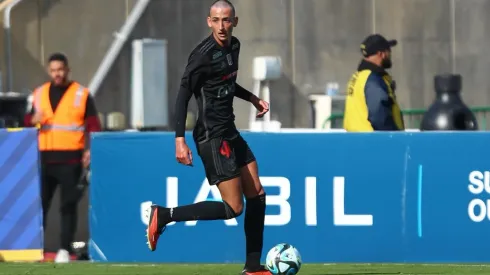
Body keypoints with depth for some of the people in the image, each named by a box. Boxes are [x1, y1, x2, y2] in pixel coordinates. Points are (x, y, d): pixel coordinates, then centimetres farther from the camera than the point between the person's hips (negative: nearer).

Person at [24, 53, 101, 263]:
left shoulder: (82, 95, 2)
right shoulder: (39, 94, 13)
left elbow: (94, 127, 0)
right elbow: (28, 121, 17)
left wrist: (90, 150, -14)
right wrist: (33, 120, -7)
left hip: (70, 159, -3)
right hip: (45, 157, 3)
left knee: (69, 205, -3)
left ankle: (65, 249, -1)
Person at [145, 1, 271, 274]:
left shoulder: (234, 46, 9)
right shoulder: (204, 54, -18)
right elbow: (183, 96, -19)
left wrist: (252, 98, 18)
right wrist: (180, 141, -25)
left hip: (230, 133, 9)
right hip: (212, 137, -9)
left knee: (257, 195, 10)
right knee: (233, 208, -10)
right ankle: (164, 216, -4)